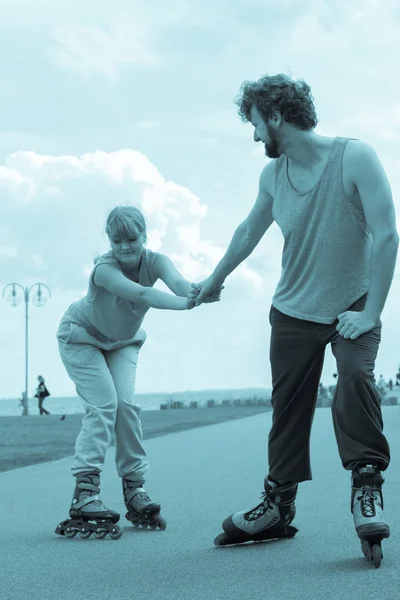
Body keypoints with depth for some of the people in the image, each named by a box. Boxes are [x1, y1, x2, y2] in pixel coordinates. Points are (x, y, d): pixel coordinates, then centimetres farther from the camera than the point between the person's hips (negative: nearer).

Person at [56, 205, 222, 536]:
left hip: (122, 341, 4)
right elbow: (141, 294, -55)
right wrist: (188, 303, -70)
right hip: (81, 338, -4)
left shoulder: (154, 261, -25)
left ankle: (135, 489, -3)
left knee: (127, 404, -11)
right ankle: (84, 493, -21)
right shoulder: (104, 269, -37)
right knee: (103, 404, -18)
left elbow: (177, 282, -47)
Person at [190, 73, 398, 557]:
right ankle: (279, 499, 19)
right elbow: (249, 232, 16)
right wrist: (212, 281, 28)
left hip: (352, 306, -5)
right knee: (287, 404, 6)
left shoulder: (354, 157, -18)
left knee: (355, 377, -26)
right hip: (292, 310, 5)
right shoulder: (273, 176, -1)